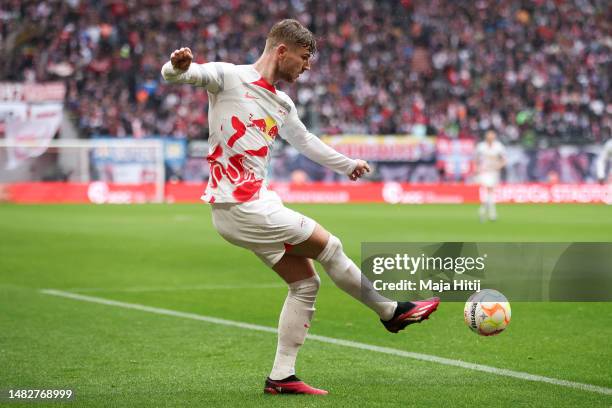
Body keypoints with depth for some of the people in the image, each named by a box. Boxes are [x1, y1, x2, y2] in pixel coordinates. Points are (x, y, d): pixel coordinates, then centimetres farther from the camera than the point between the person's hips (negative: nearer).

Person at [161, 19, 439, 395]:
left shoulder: (282, 104, 17)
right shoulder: (229, 77, -8)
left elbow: (305, 140, 34)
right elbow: (176, 75, -19)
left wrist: (347, 164, 45)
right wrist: (178, 65, -44)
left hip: (257, 202, 10)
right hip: (240, 206, -10)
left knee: (306, 282, 8)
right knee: (328, 245, -2)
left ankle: (282, 377, 11)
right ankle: (391, 311, 16)